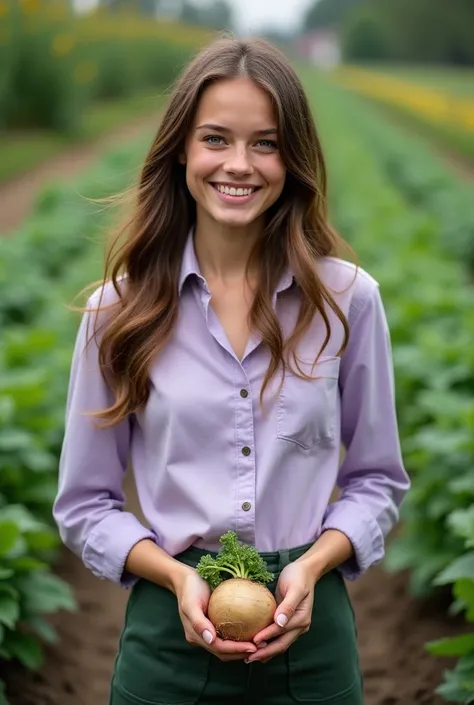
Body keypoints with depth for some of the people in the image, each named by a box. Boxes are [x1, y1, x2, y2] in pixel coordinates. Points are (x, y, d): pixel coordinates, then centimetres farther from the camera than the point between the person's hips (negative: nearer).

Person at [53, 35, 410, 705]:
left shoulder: (348, 298, -3)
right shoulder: (121, 308, -4)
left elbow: (376, 479, 5)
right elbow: (84, 503, 1)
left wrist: (314, 563, -12)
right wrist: (176, 575, -14)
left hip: (309, 630, 1)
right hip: (171, 631, 0)